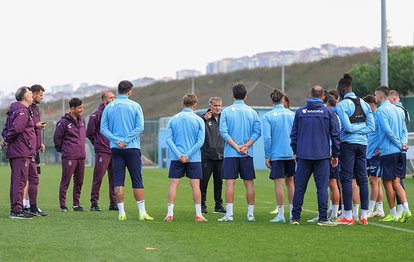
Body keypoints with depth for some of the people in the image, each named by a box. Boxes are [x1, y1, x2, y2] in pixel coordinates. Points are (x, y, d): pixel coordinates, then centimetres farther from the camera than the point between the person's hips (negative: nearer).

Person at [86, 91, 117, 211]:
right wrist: (98, 144, 4)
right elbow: (89, 133, 0)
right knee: (98, 177, -5)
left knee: (114, 178, 7)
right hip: (102, 152, -5)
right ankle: (94, 203, 0)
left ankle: (113, 203, 14)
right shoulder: (97, 114, -3)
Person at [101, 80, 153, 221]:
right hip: (132, 148, -2)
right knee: (137, 181, 2)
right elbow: (140, 127, -9)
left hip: (115, 148, 2)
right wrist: (126, 140, -10)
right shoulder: (135, 106, -1)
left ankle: (121, 212, 1)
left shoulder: (109, 107, 6)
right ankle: (142, 212, 0)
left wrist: (116, 140, -8)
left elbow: (103, 128, 0)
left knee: (118, 180, 4)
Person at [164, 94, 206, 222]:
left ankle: (170, 213, -1)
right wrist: (188, 155, -9)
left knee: (173, 184, 3)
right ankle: (198, 215, 3)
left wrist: (179, 155, -8)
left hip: (176, 158, 1)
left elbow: (169, 139, -3)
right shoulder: (198, 120, 0)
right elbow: (200, 141, -7)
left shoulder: (173, 119, 5)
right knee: (195, 184, 3)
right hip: (194, 159, -1)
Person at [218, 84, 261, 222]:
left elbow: (223, 131, -9)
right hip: (248, 154, 2)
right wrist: (246, 146, -8)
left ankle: (229, 214, -6)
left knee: (230, 183, -2)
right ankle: (250, 214, 7)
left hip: (230, 153, -2)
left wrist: (236, 147, -10)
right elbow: (257, 132, -2)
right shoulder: (252, 112, 5)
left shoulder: (226, 111, 0)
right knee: (249, 183, 6)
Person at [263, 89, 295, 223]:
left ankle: (281, 214, -3)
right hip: (292, 154, 3)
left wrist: (267, 156, -4)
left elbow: (267, 137, -10)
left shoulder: (268, 116, -5)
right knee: (290, 182, 12)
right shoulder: (292, 114, 5)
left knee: (279, 184, -2)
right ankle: (293, 213, 12)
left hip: (277, 155, -3)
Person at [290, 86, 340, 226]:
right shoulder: (329, 112, 0)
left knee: (299, 187, 6)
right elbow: (335, 135, 2)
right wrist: (335, 155, 10)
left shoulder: (300, 112, 6)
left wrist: (295, 152, 21)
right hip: (322, 155, -2)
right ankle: (323, 218, -2)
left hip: (303, 155, 2)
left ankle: (295, 217, 9)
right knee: (322, 187, 0)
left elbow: (293, 134, 11)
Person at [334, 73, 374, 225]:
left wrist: (355, 129, 1)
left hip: (348, 144, -6)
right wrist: (361, 129, 2)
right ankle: (364, 216, 9)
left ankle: (348, 216, -3)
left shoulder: (341, 106, -10)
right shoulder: (364, 104, 10)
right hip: (362, 144, 6)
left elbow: (347, 127, -17)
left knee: (346, 179, -1)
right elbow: (371, 127, 6)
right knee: (362, 178, 9)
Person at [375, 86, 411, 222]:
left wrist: (398, 144, -11)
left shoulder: (381, 110, -11)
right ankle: (406, 209, -5)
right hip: (398, 151, 8)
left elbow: (387, 130, -18)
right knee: (395, 182, 10)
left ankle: (393, 214, 5)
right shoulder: (396, 109, 14)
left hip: (387, 151, -7)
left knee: (387, 182, 1)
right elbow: (404, 129, 12)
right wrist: (403, 143, 1)